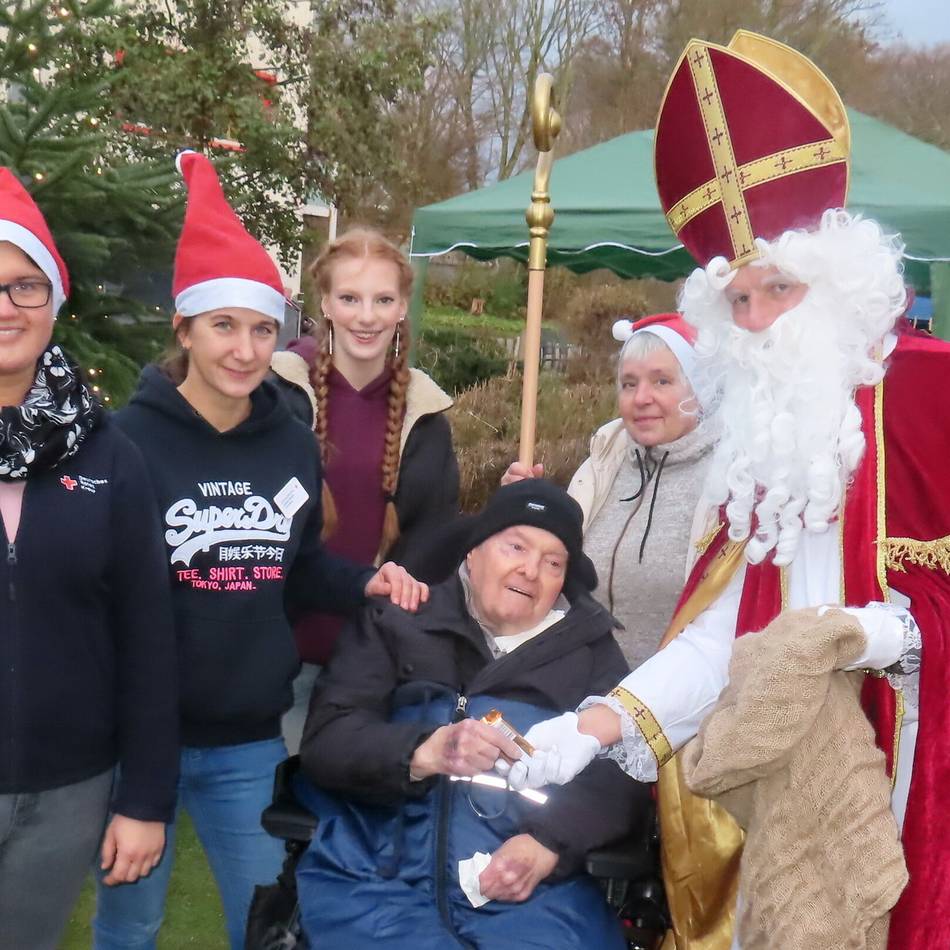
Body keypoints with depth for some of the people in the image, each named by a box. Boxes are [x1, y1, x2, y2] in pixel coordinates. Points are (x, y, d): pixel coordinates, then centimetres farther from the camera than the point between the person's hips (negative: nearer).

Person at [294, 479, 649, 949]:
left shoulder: (590, 647, 15)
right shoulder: (397, 622, 9)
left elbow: (626, 769, 4)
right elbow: (325, 740, -1)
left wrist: (549, 841, -13)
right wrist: (426, 751, -19)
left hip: (532, 886, 2)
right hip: (378, 875, -1)